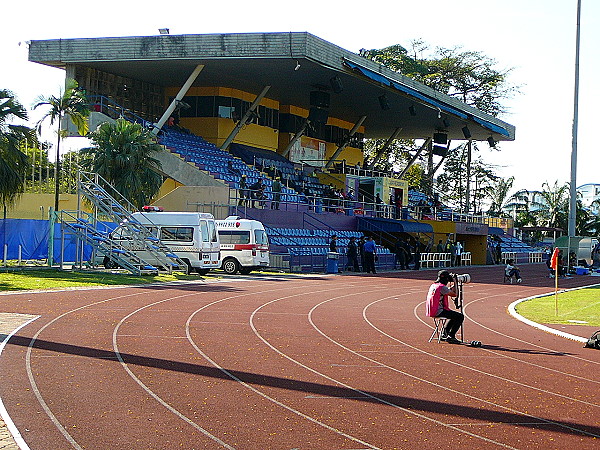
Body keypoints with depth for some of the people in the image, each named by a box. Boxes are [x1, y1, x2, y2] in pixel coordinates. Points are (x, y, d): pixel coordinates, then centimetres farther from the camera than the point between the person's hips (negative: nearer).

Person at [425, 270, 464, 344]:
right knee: (460, 316, -3)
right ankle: (450, 336, -2)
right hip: (438, 312, -9)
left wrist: (452, 286, 21)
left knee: (454, 315, 27)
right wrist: (454, 284, 3)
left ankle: (444, 335, 29)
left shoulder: (433, 285, 13)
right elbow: (454, 294, -10)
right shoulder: (442, 287, -15)